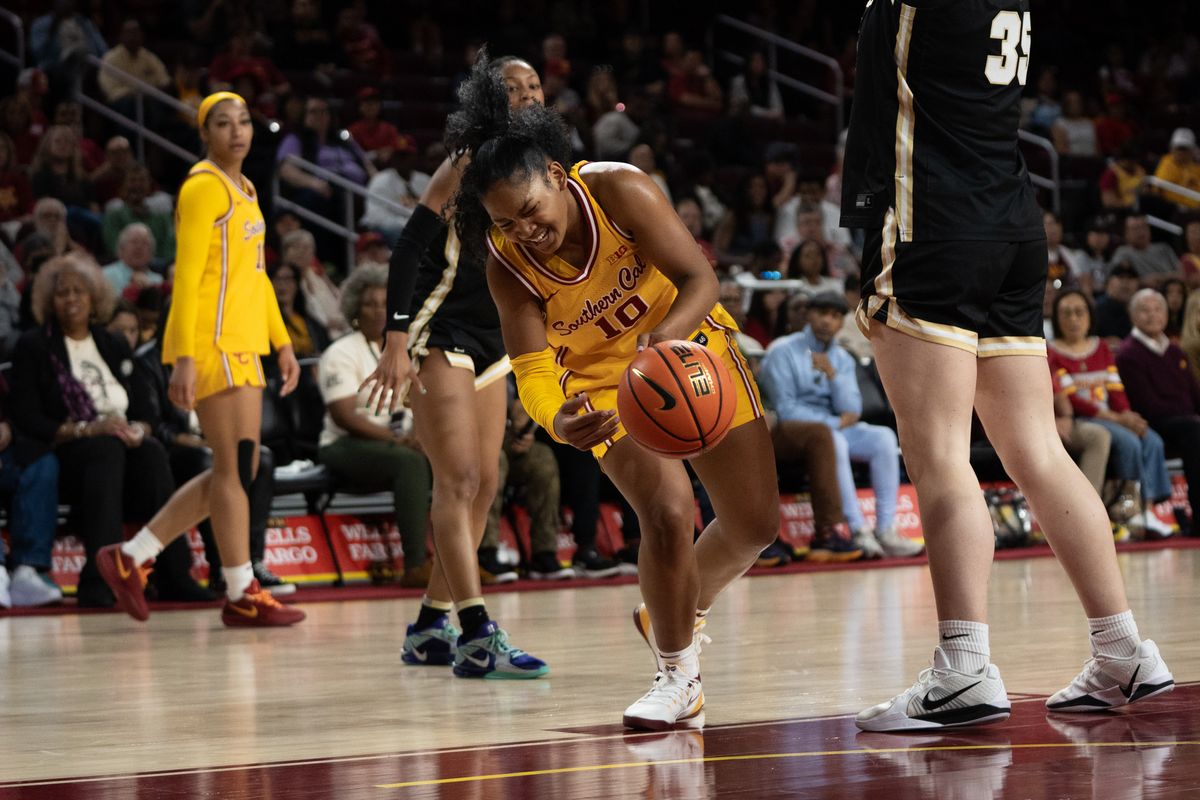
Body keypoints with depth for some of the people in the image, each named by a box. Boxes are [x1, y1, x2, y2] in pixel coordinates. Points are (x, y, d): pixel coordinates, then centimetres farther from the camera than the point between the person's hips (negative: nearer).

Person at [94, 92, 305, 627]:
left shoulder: (244, 190, 19)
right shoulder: (203, 186, -9)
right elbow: (187, 276, -15)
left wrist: (282, 343, 20)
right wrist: (184, 358, -21)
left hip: (242, 346, 10)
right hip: (212, 344, -10)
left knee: (236, 472, 10)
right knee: (236, 468, -7)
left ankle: (130, 559, 15)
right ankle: (241, 596, 0)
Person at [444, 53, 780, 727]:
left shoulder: (619, 190, -29)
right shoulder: (508, 266, -24)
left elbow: (700, 279, -32)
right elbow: (533, 369, -27)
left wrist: (665, 335, -53)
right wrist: (557, 422, -50)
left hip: (688, 347, 1)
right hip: (607, 382, -1)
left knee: (755, 525, 4)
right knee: (668, 515, -23)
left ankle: (678, 612, 34)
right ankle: (678, 676, -3)